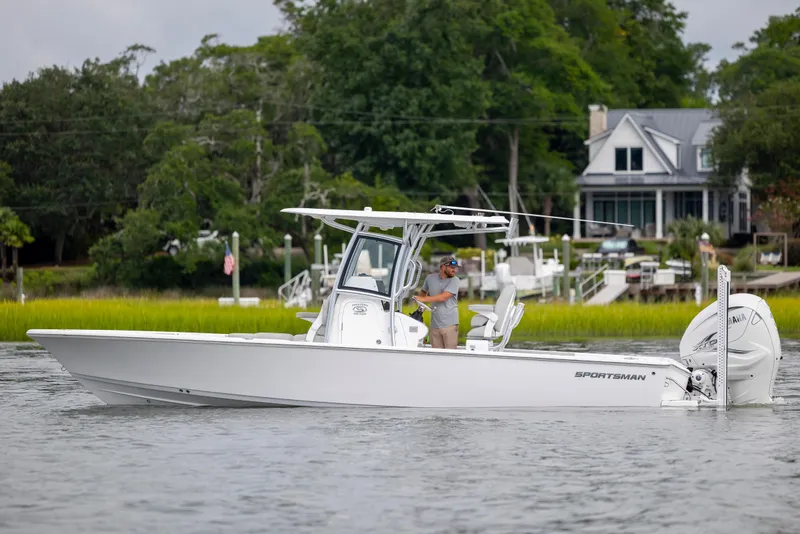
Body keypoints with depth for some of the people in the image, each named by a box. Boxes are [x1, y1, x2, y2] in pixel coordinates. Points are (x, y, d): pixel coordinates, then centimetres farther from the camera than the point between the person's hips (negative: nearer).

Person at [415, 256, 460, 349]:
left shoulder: (454, 280, -6)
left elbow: (443, 297, -17)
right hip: (435, 325, 4)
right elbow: (423, 292, 27)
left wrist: (423, 299, -13)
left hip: (449, 325, -4)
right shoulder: (430, 278, 8)